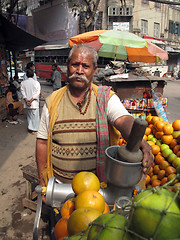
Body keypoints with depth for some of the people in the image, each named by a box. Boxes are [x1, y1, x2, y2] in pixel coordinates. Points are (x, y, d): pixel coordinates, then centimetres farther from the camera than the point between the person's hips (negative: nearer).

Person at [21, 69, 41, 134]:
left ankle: (30, 127, 23)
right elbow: (37, 93, -14)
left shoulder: (23, 83, 1)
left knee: (29, 115, 19)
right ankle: (34, 129, 13)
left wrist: (27, 100, -9)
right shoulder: (36, 83, -8)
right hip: (34, 103, -3)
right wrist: (31, 100, -14)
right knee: (35, 115, 7)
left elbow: (23, 92, -5)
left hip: (27, 103, 3)